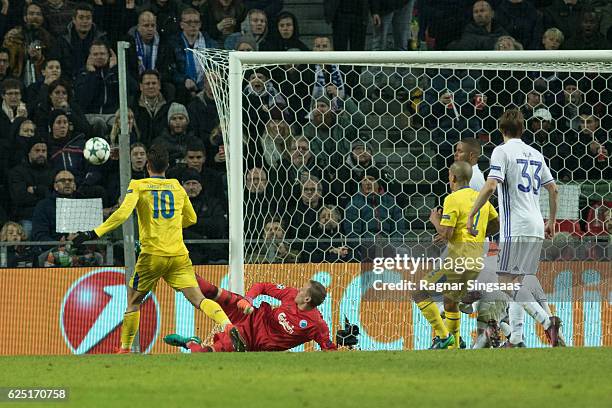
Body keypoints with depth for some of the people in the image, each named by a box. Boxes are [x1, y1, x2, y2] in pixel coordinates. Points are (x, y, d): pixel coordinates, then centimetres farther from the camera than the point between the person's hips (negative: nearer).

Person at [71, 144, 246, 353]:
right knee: (198, 299, -6)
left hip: (152, 255, -2)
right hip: (179, 255, 2)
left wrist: (94, 233, -14)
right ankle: (228, 327, -29)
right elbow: (191, 218, 25)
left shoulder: (138, 186, 1)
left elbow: (123, 213, -15)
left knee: (133, 302, 14)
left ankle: (124, 350, 16)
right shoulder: (177, 187, 13)